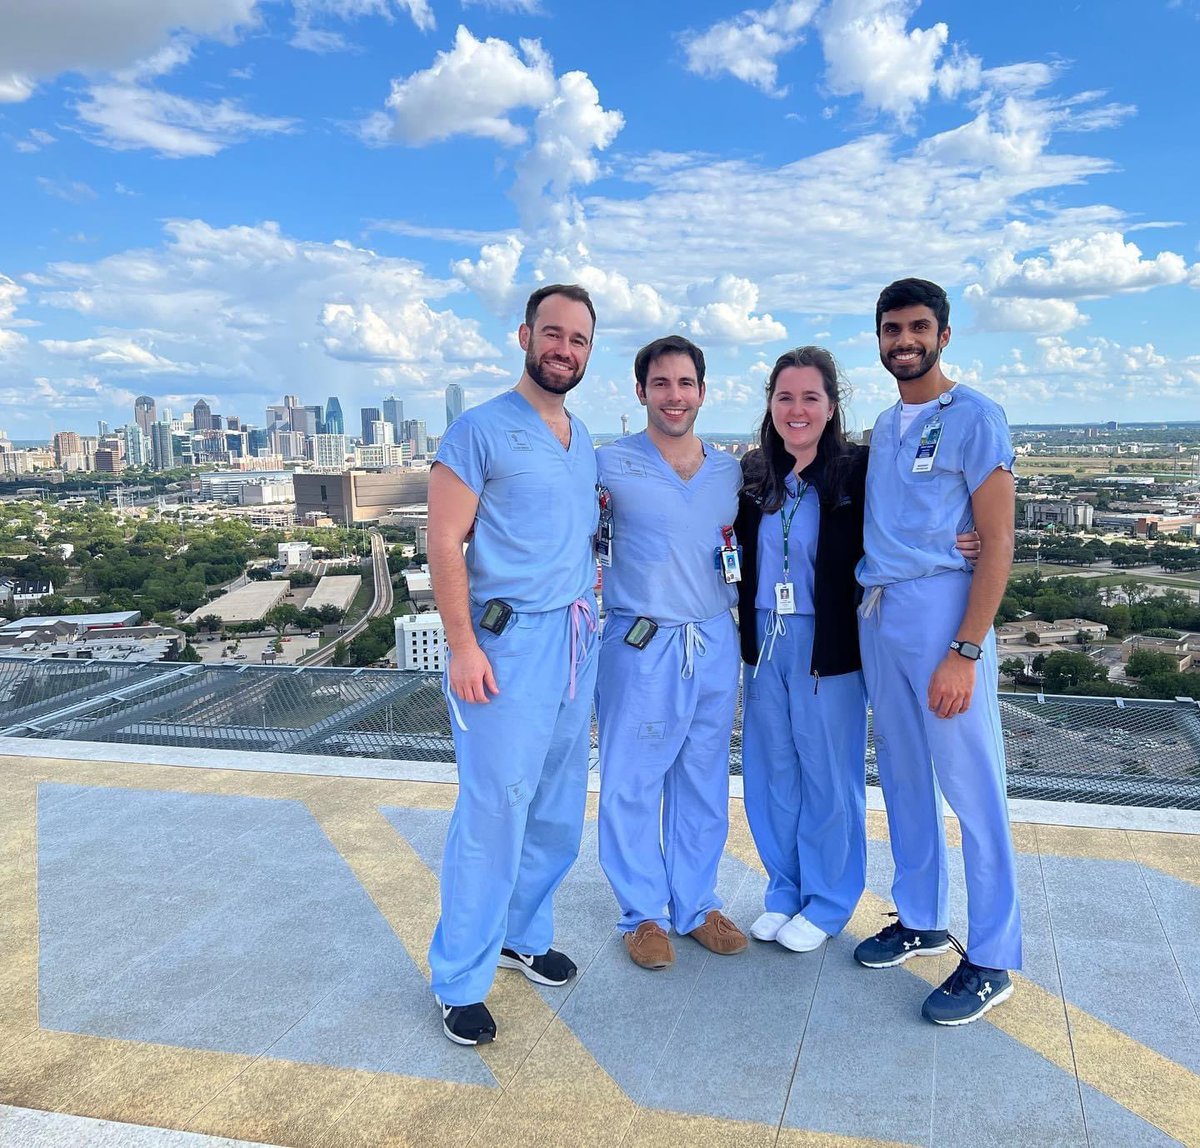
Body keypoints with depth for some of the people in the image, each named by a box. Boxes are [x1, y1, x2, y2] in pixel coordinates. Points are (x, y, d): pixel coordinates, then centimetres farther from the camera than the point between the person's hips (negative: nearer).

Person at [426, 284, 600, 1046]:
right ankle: (460, 981, 13)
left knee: (558, 809, 13)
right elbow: (445, 543, -10)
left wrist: (594, 611, 12)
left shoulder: (585, 441, 15)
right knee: (494, 811, -3)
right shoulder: (481, 430, -6)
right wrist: (463, 646, -16)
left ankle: (524, 935, 33)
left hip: (577, 641, 7)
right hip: (509, 643, -7)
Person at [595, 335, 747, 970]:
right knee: (632, 784, 4)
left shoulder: (730, 469, 9)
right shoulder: (608, 463, -3)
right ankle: (643, 913, 23)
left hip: (715, 643, 4)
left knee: (704, 782, 13)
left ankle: (696, 905, 30)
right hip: (638, 645, -4)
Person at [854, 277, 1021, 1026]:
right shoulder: (884, 425, 16)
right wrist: (866, 615, 5)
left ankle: (991, 961, 12)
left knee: (972, 789, -1)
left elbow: (998, 544, -11)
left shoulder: (974, 418, -6)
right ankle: (922, 920, 30)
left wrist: (964, 652, -17)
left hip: (941, 608, -7)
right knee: (904, 780, 14)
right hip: (878, 613, 7)